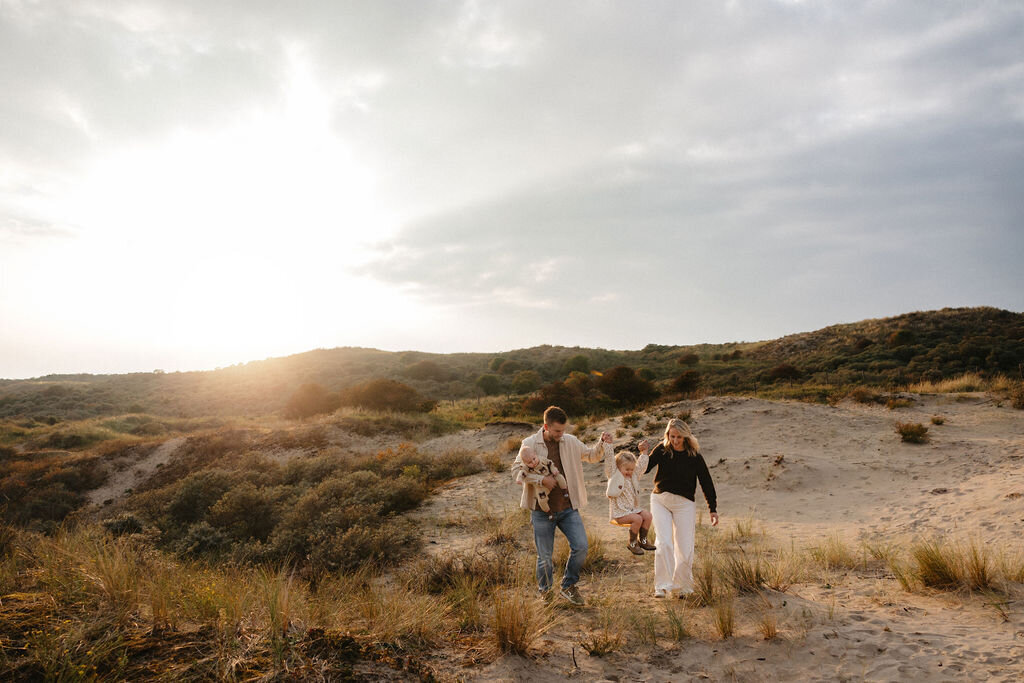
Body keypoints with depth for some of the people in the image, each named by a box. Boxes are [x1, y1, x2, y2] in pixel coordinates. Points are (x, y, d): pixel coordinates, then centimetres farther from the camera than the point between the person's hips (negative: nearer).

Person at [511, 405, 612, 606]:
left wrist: (603, 444, -5)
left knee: (581, 547, -6)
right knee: (545, 556, 6)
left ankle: (568, 587, 18)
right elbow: (517, 469, -10)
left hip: (568, 508, 3)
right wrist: (541, 480, -22)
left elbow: (592, 456, 16)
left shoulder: (570, 442, 3)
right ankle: (544, 592, 30)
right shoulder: (530, 443, -8)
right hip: (542, 510, -3)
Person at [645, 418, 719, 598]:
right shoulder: (662, 450, -3)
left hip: (684, 503, 0)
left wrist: (713, 509, -1)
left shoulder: (694, 456, -5)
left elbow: (706, 483, 0)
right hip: (660, 500, 0)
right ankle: (663, 585, -5)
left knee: (685, 548, 2)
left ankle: (684, 586, 22)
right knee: (664, 543, -12)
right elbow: (644, 468, -8)